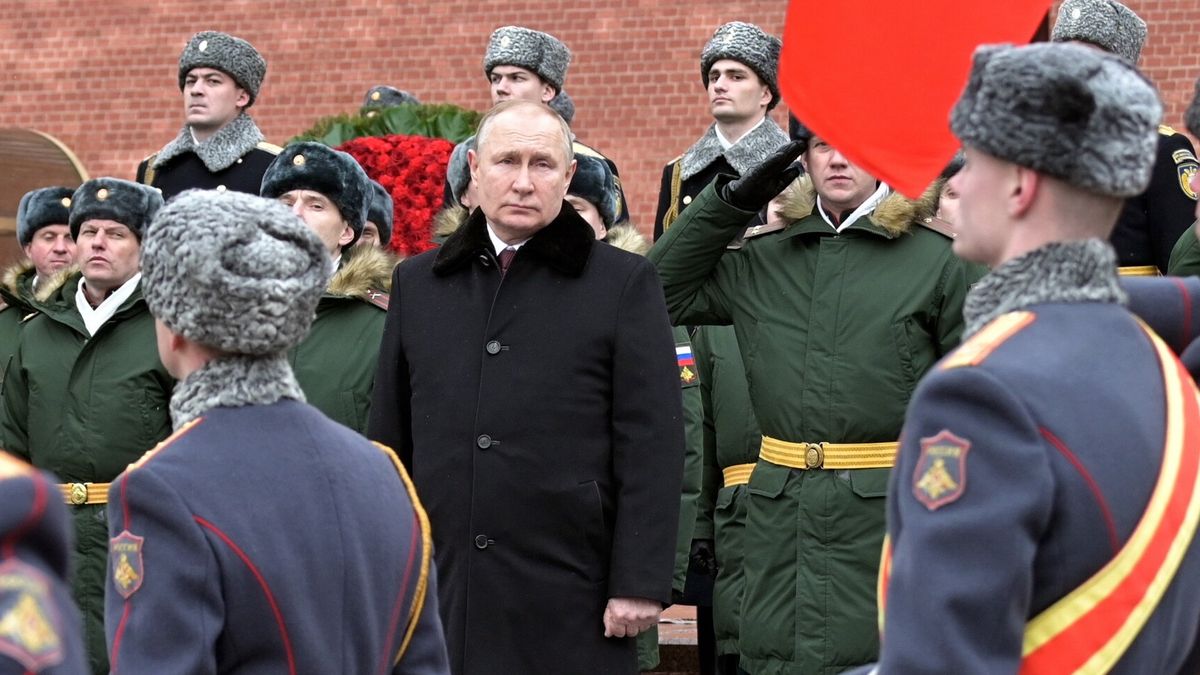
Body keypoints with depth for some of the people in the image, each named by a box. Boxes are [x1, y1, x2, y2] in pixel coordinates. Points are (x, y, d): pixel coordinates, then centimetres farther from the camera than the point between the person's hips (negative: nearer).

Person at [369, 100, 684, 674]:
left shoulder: (624, 283, 2)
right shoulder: (417, 283, 14)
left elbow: (652, 448, -3)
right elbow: (388, 438, 15)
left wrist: (639, 584, -9)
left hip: (570, 602, -3)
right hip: (441, 597, 3)